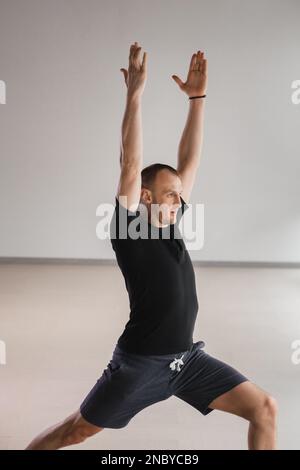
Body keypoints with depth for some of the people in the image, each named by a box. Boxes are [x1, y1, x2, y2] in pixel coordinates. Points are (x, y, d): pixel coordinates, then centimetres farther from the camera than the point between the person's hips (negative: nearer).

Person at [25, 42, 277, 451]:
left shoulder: (170, 223, 3)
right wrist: (135, 95, -25)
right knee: (74, 431, 11)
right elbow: (130, 167, -25)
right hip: (140, 364, -6)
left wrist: (197, 97, 2)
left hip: (188, 358, 6)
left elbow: (189, 161, 3)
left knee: (264, 409, 2)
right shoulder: (129, 231, -13)